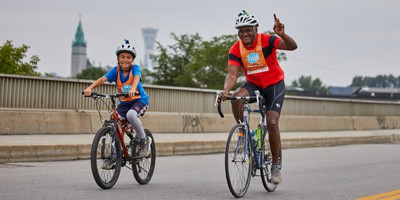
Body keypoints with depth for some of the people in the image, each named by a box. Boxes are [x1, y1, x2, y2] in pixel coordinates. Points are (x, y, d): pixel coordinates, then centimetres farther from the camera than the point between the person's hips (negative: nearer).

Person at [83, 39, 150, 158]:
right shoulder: (116, 70, -7)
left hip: (139, 100, -4)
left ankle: (144, 141, -13)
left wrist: (133, 89, -58)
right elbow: (103, 79, -21)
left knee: (130, 115, -34)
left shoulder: (135, 68, -14)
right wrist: (90, 88, -39)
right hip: (124, 102, 4)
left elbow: (137, 78, -35)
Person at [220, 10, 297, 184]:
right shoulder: (235, 50, -14)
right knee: (236, 97, -31)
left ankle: (276, 165, -2)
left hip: (275, 84, -3)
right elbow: (232, 74, -22)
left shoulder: (266, 40, -21)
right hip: (253, 84, 3)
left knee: (272, 122, -16)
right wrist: (225, 91, -43)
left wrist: (282, 34, -55)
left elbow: (292, 46, -33)